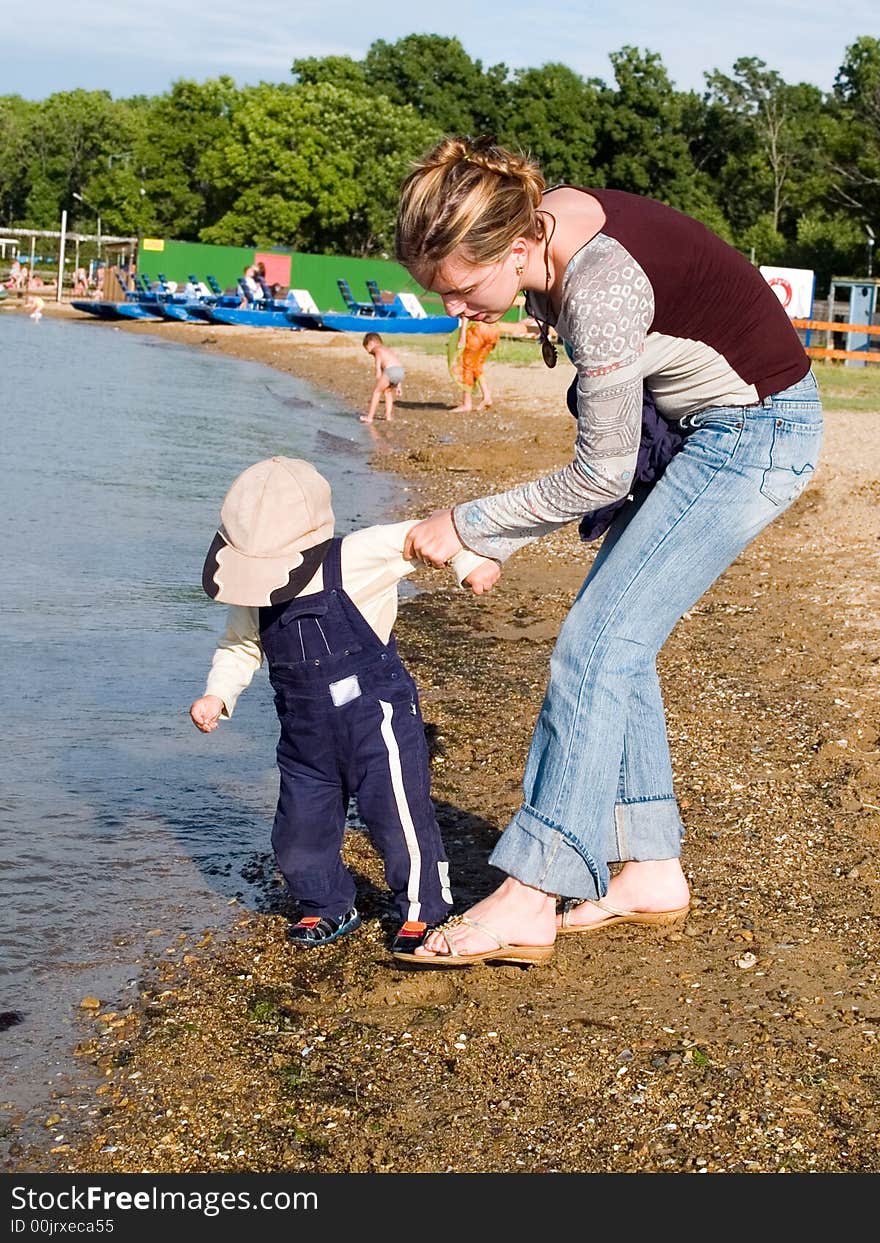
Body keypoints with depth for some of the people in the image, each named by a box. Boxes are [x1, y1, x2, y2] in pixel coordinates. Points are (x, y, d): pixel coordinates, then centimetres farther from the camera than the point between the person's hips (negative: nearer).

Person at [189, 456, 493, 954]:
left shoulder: (359, 558, -18)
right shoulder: (255, 598, -2)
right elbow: (241, 645, 13)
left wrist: (470, 561, -21)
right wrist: (218, 695, 0)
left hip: (377, 723, -5)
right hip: (307, 739, 5)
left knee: (400, 820, 0)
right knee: (300, 834, 10)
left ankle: (423, 912, 23)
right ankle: (330, 908, 36)